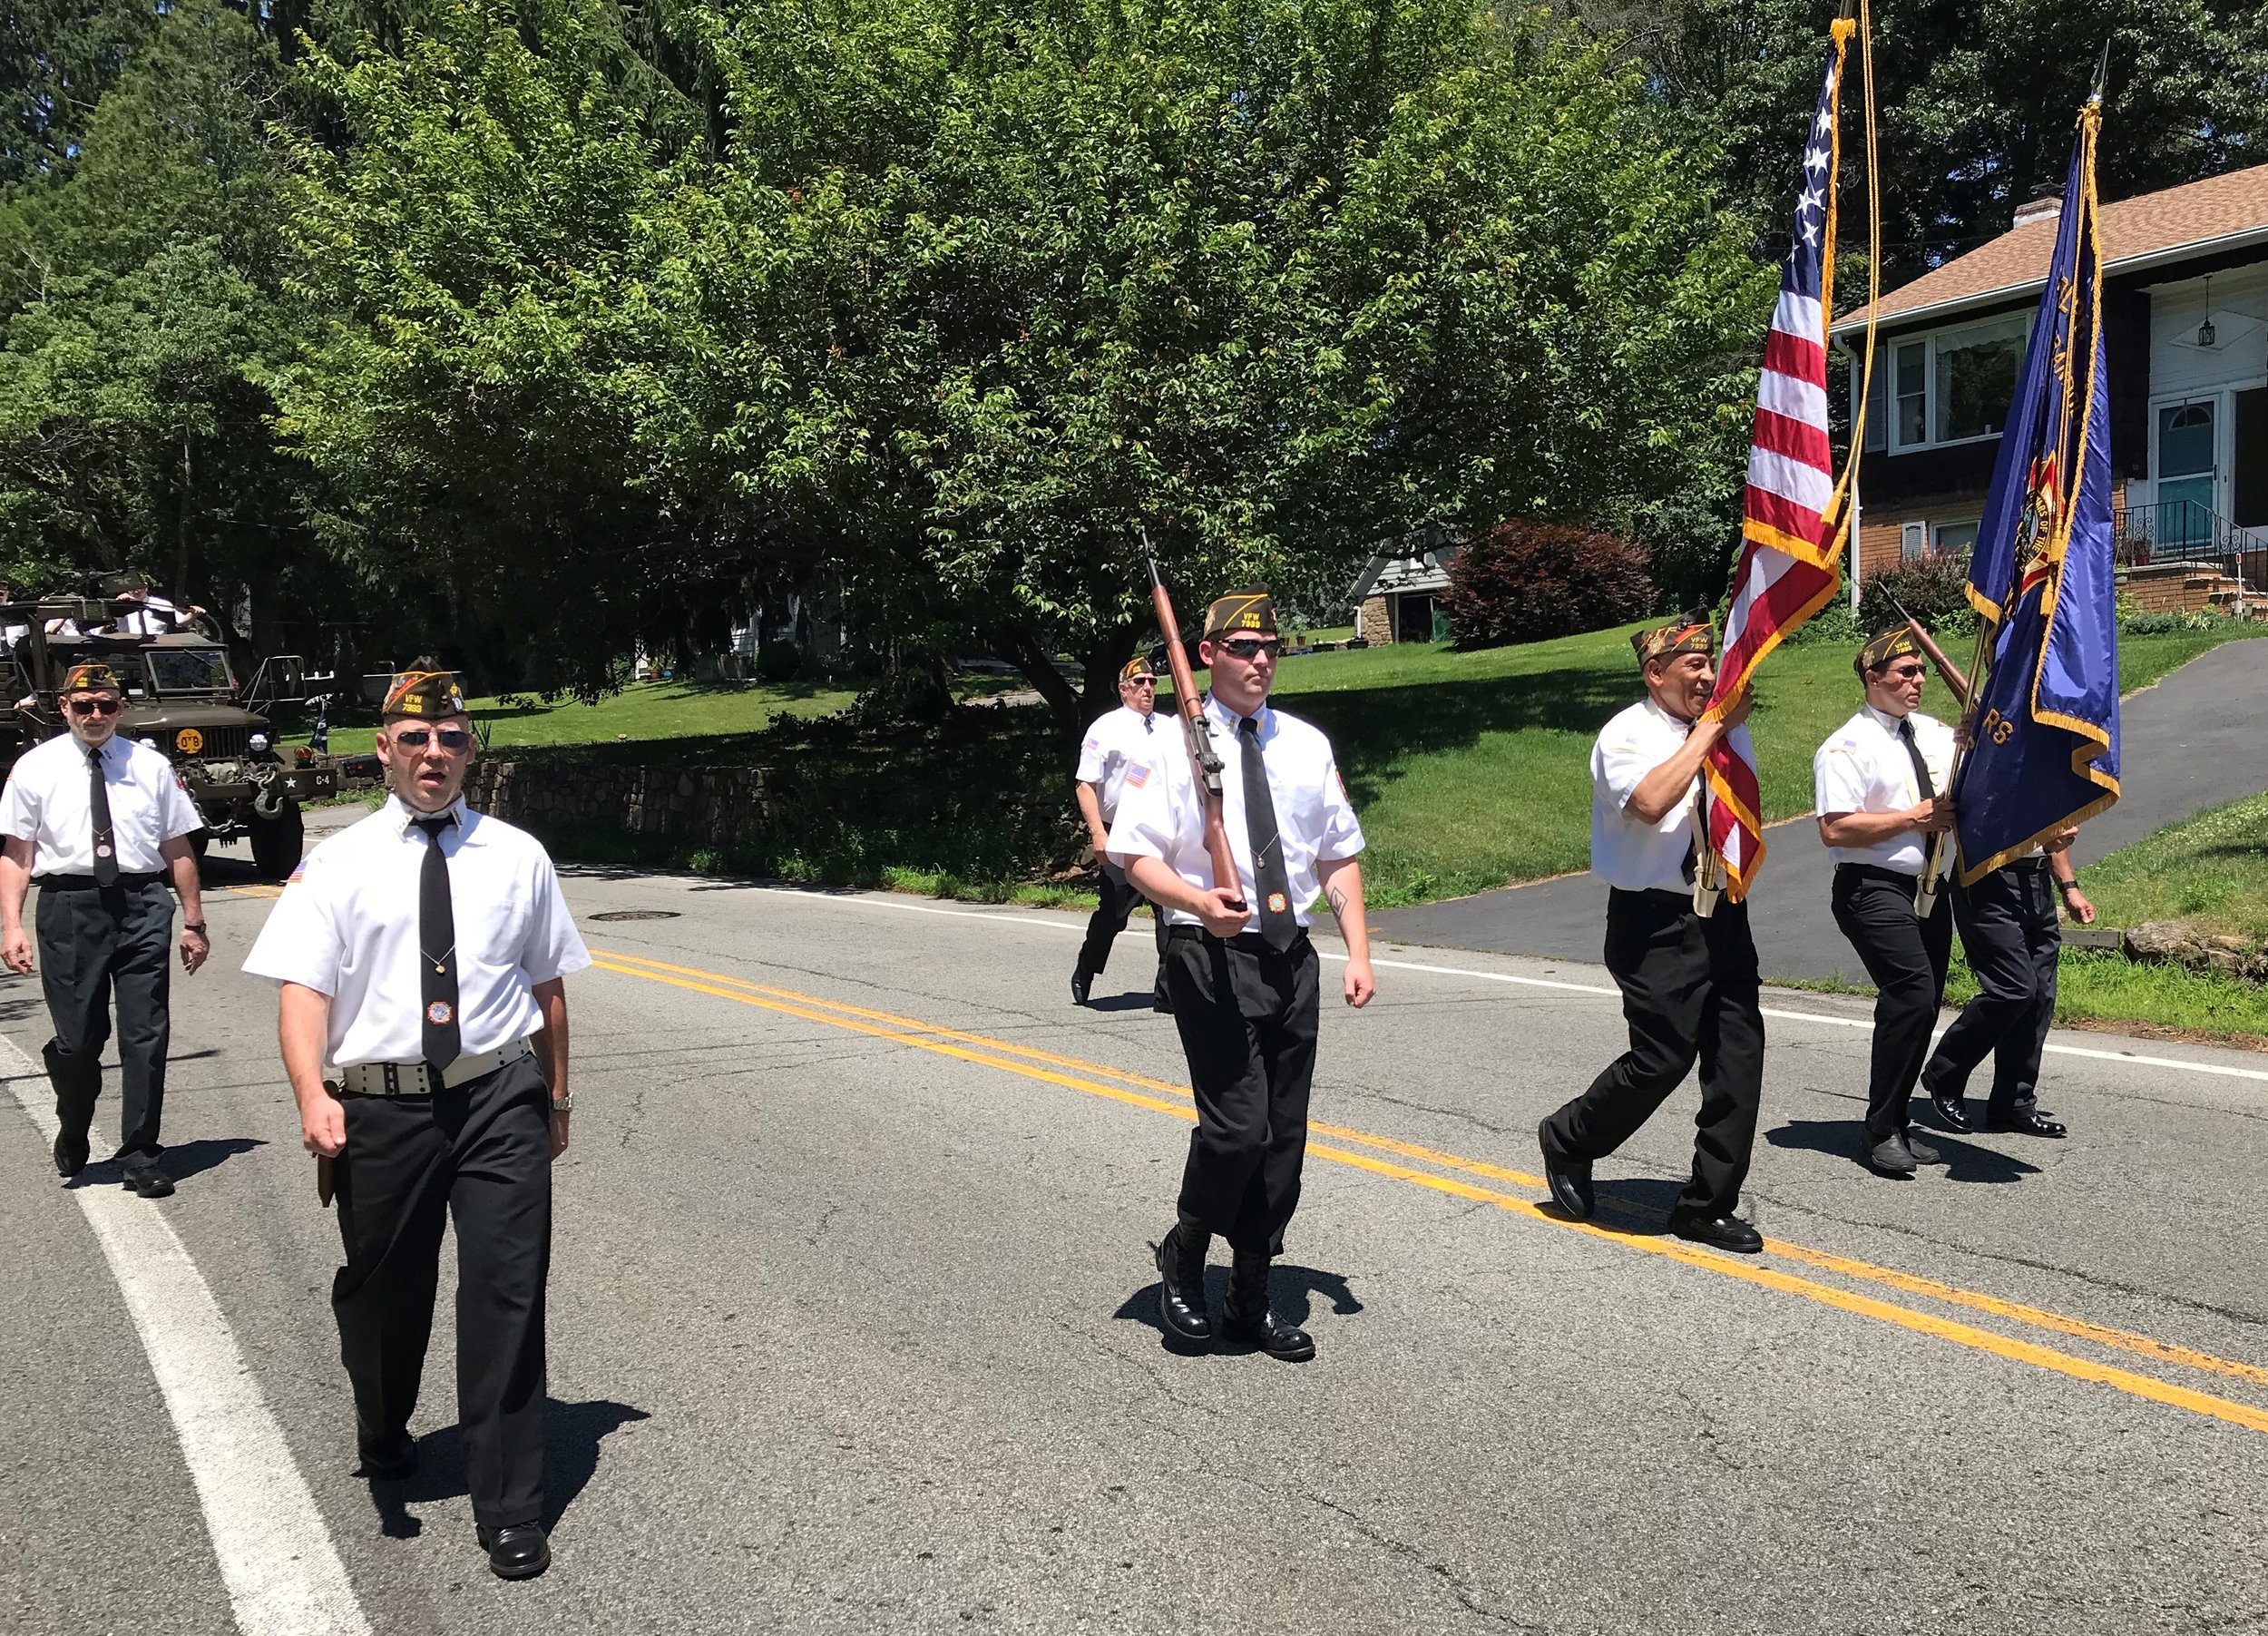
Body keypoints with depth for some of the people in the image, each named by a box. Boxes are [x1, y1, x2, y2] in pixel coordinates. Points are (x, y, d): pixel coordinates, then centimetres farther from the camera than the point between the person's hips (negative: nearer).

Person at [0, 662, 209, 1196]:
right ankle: (72, 1140, 33)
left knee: (146, 1034, -1)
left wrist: (193, 921, 6)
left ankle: (141, 1157, 10)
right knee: (77, 1036, 4)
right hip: (68, 906, -1)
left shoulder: (151, 766, 8)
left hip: (142, 906, 1)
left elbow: (178, 848, 9)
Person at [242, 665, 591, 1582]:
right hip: (380, 1104, 0)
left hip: (500, 1100, 0)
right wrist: (312, 1097, -23)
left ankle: (509, 1510, 9)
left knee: (507, 1293, -3)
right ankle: (383, 1437, 48)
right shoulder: (339, 865, 2)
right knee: (384, 1292, 17)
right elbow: (302, 988, -7)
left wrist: (556, 1099, 17)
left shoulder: (517, 857, 7)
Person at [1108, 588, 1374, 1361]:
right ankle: (1183, 1255, 13)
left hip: (1291, 956, 5)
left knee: (1285, 1135, 8)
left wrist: (1358, 952, 5)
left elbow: (1340, 855, 15)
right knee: (1238, 1125, -15)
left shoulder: (1307, 745, 10)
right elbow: (1134, 853, -9)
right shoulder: (1175, 744, -4)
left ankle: (1251, 1301, 24)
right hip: (1211, 957, -5)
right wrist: (1198, 902, -26)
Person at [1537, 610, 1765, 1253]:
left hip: (1721, 914, 7)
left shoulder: (1720, 731, 11)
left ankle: (1708, 1206, 14)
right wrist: (1707, 731, -19)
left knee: (1739, 1054, 3)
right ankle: (1567, 1141, 20)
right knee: (1662, 1057, -7)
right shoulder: (1627, 734, -7)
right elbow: (1651, 801, -27)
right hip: (1655, 920, -7)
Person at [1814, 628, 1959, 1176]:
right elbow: (1835, 830, -18)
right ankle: (1882, 1132, -9)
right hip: (1873, 890, -8)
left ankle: (1895, 1126, 22)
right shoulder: (1848, 747, -9)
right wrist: (1913, 818, -15)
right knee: (1913, 993, -20)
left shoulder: (1935, 733, 13)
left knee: (1922, 1004, 9)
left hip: (1928, 887, 8)